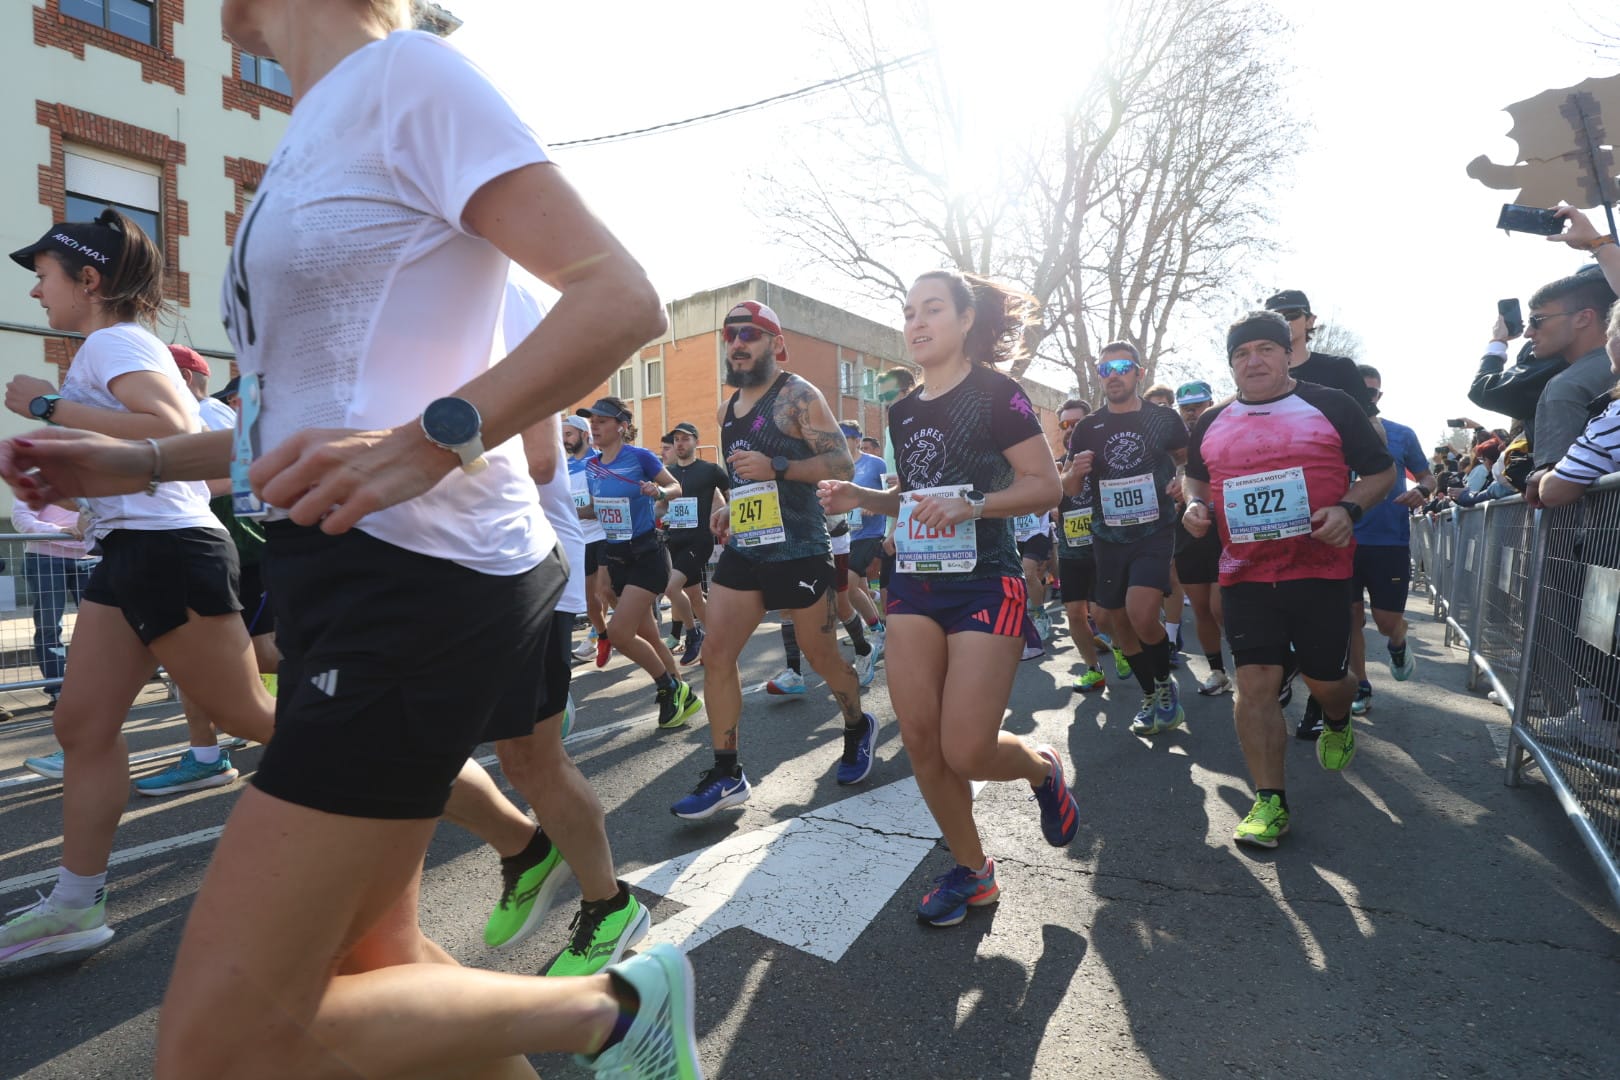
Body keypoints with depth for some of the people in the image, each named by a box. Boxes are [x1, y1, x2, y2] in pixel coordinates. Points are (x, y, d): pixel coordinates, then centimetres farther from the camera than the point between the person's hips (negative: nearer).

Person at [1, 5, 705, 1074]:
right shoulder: (317, 134, 24)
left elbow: (623, 298, -16)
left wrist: (429, 441, -28)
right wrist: (142, 462, 20)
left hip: (417, 574, -10)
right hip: (345, 575, 10)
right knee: (364, 965, 16)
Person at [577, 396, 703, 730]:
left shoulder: (640, 457, -11)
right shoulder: (591, 466, 6)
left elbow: (676, 487, -1)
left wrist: (659, 492, -22)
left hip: (646, 556, -7)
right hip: (615, 558, 7)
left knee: (618, 633, -15)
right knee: (647, 636, 11)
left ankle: (670, 687, 8)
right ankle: (685, 697, 28)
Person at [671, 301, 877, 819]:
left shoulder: (798, 395, -7)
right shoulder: (728, 409, 15)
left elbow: (842, 464, -14)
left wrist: (776, 468, -24)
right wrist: (729, 509, 10)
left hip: (798, 552, -7)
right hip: (742, 550, 7)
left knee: (821, 655, 7)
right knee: (716, 654, 0)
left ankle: (858, 728, 37)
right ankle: (727, 774, 10)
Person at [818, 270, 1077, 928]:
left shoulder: (995, 394, -5)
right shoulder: (903, 411, 13)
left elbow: (1045, 486, -9)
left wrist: (970, 504, -23)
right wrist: (859, 497, 5)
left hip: (984, 583, -6)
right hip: (915, 581, 6)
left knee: (967, 751, -9)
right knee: (919, 738, 2)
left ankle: (1042, 770, 27)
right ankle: (971, 870, 24)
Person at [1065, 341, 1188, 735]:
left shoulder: (1164, 419, 1)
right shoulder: (1087, 428, 5)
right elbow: (1067, 488, 10)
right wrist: (1076, 472, -13)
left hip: (1155, 531, -3)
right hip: (1109, 536, 3)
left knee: (1142, 614, -21)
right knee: (1119, 620, 9)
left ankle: (1165, 683, 8)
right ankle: (1151, 696, 30)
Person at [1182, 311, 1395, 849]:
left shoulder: (1331, 406, 2)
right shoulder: (1212, 423, 10)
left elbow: (1381, 471, 6)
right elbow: (1195, 477, 25)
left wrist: (1348, 508, -14)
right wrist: (1196, 505, 2)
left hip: (1321, 569, -1)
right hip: (1245, 575, 2)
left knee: (1326, 680, 8)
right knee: (1255, 683, -4)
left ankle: (1337, 723, 46)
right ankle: (1269, 801, 4)